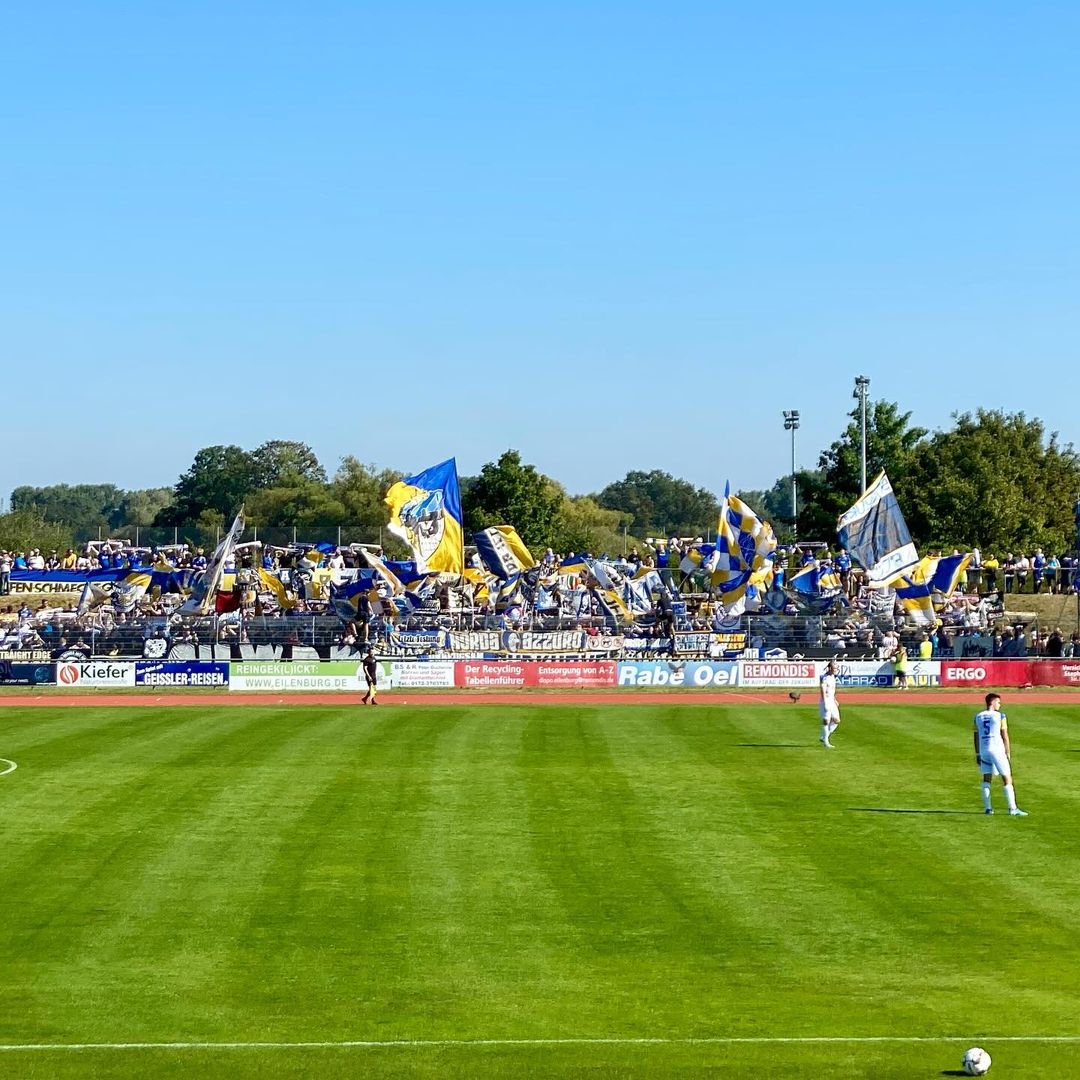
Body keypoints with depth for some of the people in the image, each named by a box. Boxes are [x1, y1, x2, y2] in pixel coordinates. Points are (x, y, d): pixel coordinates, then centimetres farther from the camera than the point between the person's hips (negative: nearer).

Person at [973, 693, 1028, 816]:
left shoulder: (978, 717, 8)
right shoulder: (1000, 716, -5)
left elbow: (976, 737, 11)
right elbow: (1005, 737, -4)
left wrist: (977, 754, 17)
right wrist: (1008, 754, 2)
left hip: (983, 750, 4)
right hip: (997, 750, -4)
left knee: (986, 779, 14)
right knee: (1007, 780, 1)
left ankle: (987, 808, 10)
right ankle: (1013, 808, -5)